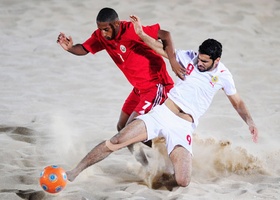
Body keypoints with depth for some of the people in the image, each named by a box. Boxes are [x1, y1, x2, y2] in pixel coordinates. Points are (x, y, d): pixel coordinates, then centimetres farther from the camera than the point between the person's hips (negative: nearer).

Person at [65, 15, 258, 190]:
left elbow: (238, 102, 13)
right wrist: (142, 34, -5)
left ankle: (161, 181, 15)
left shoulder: (223, 75, 2)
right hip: (162, 113, 1)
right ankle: (74, 173, -5)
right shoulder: (189, 57, 3)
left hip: (183, 127, -1)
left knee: (183, 181, -21)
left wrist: (250, 121, -2)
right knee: (116, 142, -15)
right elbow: (162, 48, 10)